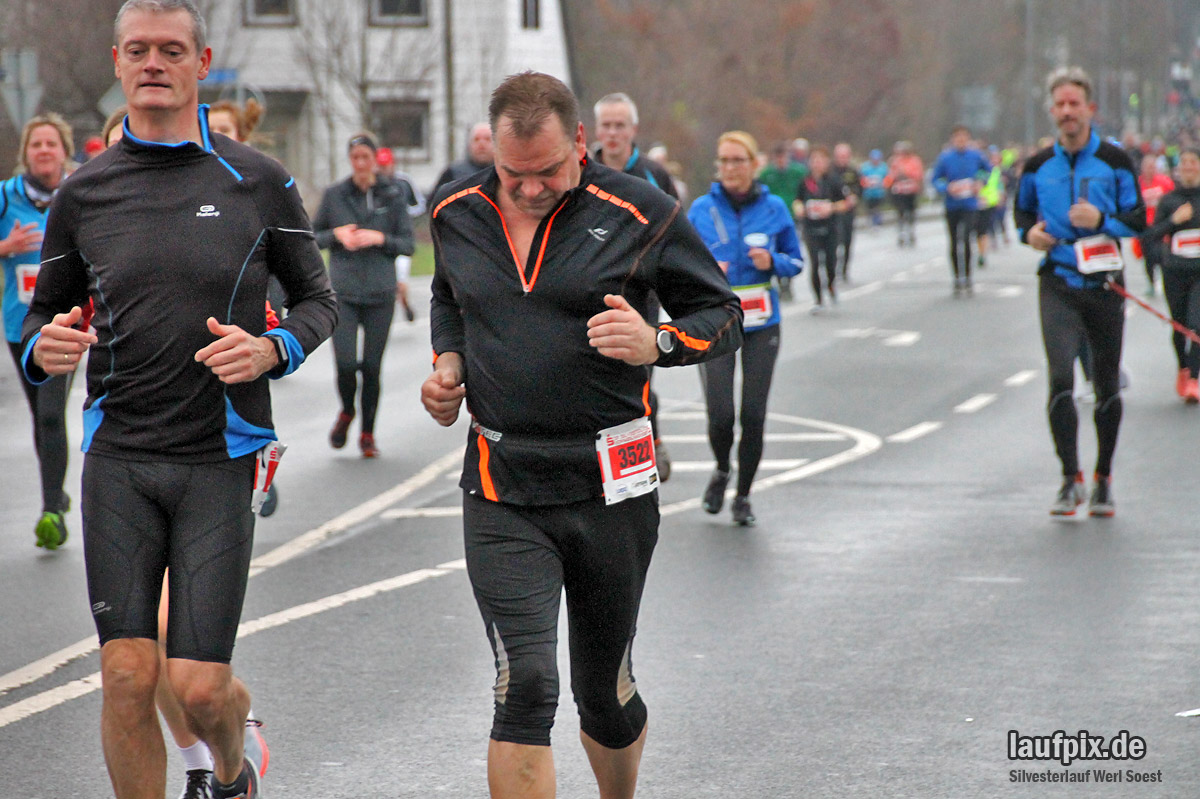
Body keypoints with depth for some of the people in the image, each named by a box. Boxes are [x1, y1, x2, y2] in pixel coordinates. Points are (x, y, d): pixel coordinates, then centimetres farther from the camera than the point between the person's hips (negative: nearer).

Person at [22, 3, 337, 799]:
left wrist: (271, 350, -11)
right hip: (118, 457, 1)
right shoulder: (84, 193, 6)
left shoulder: (257, 182, 2)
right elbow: (45, 311, 16)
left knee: (200, 687, -3)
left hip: (220, 460, -1)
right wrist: (43, 348, -9)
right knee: (127, 676, -7)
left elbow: (319, 299, 10)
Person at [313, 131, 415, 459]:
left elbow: (408, 244, 3)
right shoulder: (334, 195, 3)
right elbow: (313, 236, 11)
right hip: (343, 292, 0)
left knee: (372, 365, 1)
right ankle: (346, 412, 21)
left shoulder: (394, 195, 2)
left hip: (380, 294, 0)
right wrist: (336, 234, -8)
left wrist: (380, 238, -14)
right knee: (345, 363, -11)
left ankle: (367, 433, 18)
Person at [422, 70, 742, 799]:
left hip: (610, 487, -1)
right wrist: (448, 363, 7)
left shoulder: (637, 213, -6)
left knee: (605, 696, 12)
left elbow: (724, 315, 1)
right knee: (525, 686, -15)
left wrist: (658, 344, -19)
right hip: (502, 495, 1)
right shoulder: (456, 214, 5)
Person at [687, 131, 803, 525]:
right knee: (720, 414, -10)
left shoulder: (773, 208, 2)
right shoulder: (701, 210, 0)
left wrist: (772, 261, -11)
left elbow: (796, 261, 10)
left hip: (761, 325, 1)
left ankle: (743, 495, 15)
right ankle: (721, 470, 23)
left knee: (753, 415, -2)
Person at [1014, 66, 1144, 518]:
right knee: (1061, 378, -16)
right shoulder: (1038, 166, 6)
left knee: (1107, 385, 7)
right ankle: (1070, 480, -11)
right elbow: (1021, 211, 21)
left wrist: (1102, 220, -18)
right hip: (1058, 284, 0)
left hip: (1105, 284, 0)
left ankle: (1103, 482, 21)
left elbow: (1139, 221, 1)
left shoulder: (1115, 161, 0)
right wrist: (1029, 232, -2)